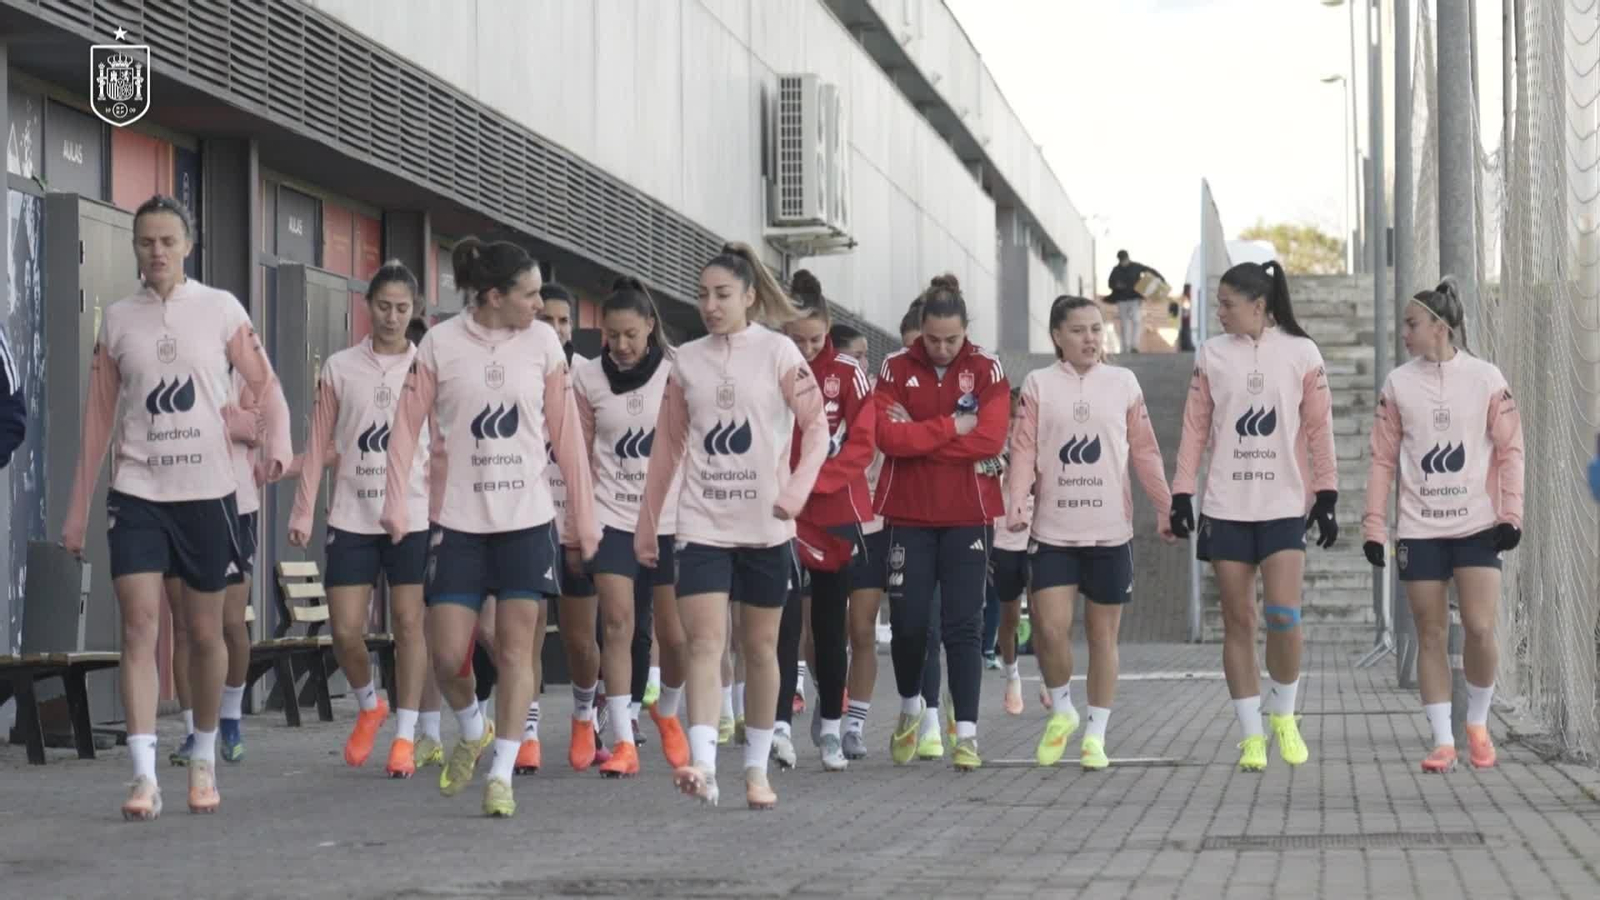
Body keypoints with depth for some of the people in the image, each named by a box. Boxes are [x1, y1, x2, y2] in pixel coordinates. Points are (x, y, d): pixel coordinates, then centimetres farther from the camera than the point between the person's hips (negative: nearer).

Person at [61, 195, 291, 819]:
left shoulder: (221, 310, 2)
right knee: (139, 626, -12)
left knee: (205, 633, 8)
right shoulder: (118, 320, 6)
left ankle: (204, 760, 26)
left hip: (207, 492, 0)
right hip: (137, 492, 1)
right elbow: (98, 419, 11)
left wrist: (276, 441, -17)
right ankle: (144, 777, -15)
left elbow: (265, 383, 4)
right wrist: (78, 509, 10)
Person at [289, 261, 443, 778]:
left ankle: (405, 737, 7)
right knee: (345, 629, -2)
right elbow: (319, 445, 9)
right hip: (352, 517, 1)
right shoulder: (340, 368, 7)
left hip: (412, 516, -1)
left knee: (409, 622, -1)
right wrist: (303, 512, 5)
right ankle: (369, 706, 25)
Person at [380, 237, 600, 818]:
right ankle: (472, 731, 28)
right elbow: (408, 425, 0)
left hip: (527, 518, 1)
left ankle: (502, 773, 7)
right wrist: (396, 505, -8)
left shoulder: (542, 341, 2)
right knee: (447, 654, -2)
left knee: (516, 648, -2)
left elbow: (566, 435, 5)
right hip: (457, 519, -1)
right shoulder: (441, 344, -3)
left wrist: (582, 520, 5)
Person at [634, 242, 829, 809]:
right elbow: (668, 444, 13)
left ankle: (757, 768, 18)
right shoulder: (686, 360, 8)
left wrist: (798, 487, -19)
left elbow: (816, 426, -4)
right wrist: (647, 522, 11)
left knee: (760, 646, 8)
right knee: (704, 641, -13)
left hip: (765, 526, -1)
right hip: (703, 524, 1)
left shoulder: (777, 352, -1)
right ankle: (702, 766, -24)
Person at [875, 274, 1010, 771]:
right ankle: (910, 709, 28)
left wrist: (918, 437, -11)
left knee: (963, 626, -3)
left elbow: (990, 439, -12)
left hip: (968, 515, -1)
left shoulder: (987, 370, 0)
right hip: (908, 515, 1)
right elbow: (888, 436, -12)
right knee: (908, 622, 2)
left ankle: (966, 733, -2)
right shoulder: (896, 368, 1)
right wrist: (952, 426, -13)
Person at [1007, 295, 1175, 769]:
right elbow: (1024, 448, -2)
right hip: (1053, 530, -1)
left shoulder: (1123, 383, 7)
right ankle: (1061, 711, 15)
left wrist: (1165, 507, 5)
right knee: (1050, 627, -11)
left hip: (1110, 529, 1)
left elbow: (1144, 450, 9)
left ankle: (1096, 734, 14)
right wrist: (1017, 499, -16)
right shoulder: (1038, 384, 4)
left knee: (1103, 632, 5)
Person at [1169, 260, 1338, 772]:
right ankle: (1251, 736, 8)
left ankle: (1283, 715, 11)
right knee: (1238, 620, 1)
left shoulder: (1300, 354, 2)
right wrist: (1181, 495, 2)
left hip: (1284, 505, -2)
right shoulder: (1212, 355, 6)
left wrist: (1326, 497, 0)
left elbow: (1319, 428, 4)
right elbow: (1195, 427, 7)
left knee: (1284, 616, -13)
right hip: (1226, 507, 2)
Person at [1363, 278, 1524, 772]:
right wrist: (1374, 527, 0)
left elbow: (1509, 449, 1)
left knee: (1481, 628, -10)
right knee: (1430, 635, 1)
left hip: (1477, 527, -2)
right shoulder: (1398, 384, 4)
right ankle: (1443, 741, 7)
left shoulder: (1486, 378, 0)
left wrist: (1511, 513, -7)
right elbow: (1383, 458, 5)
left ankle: (1478, 725, 13)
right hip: (1418, 529, 2)